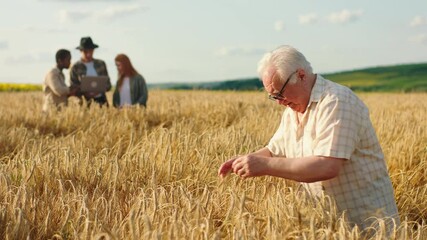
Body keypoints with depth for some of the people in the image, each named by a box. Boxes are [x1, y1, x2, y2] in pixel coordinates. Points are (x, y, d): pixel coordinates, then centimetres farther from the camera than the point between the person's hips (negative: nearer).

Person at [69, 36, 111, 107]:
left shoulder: (101, 64, 10)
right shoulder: (75, 67, 2)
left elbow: (108, 85, 11)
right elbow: (73, 89, 2)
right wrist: (85, 93, -16)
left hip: (101, 100, 2)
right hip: (85, 102, -2)